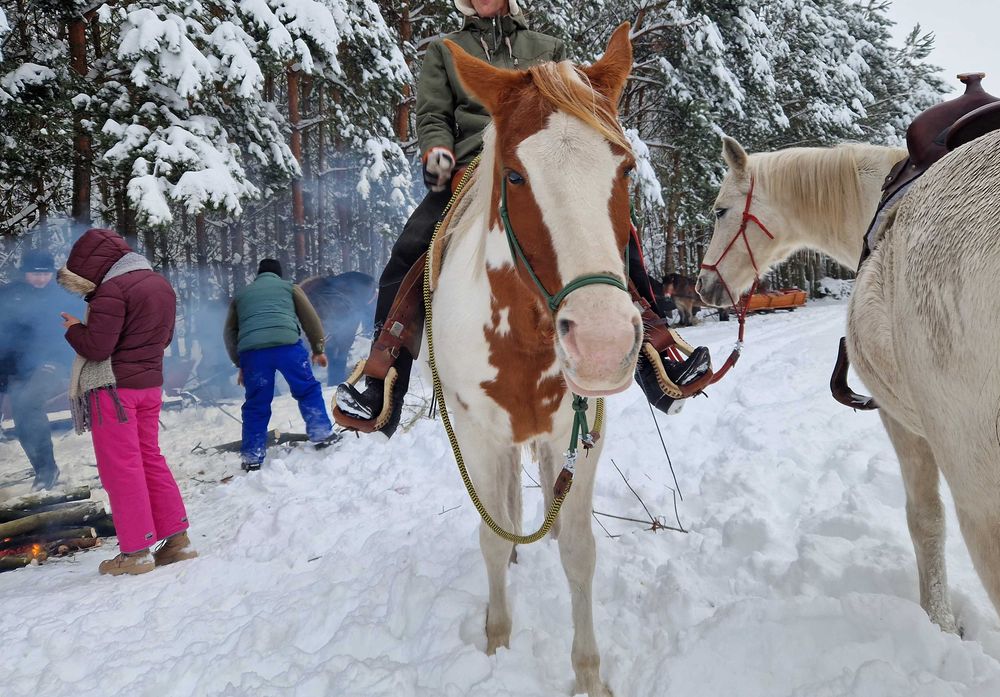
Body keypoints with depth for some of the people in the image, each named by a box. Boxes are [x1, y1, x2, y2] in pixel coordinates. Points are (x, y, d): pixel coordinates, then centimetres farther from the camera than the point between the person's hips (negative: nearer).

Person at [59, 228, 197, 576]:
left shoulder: (113, 289, -16)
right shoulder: (161, 284, 11)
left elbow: (96, 347, -18)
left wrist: (74, 329, -1)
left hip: (112, 387, -8)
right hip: (150, 383, 8)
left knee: (120, 468, 0)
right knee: (150, 459, 15)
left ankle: (136, 552, 5)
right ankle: (177, 539, 15)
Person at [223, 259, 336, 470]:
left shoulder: (241, 295, 33)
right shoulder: (289, 287, 26)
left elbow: (230, 332, 30)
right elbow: (310, 318, 19)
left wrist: (240, 365, 33)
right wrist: (318, 349, 25)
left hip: (251, 350, 2)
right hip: (286, 344, -2)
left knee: (256, 404, 11)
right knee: (308, 390, 14)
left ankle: (252, 458, 13)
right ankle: (322, 435, 11)